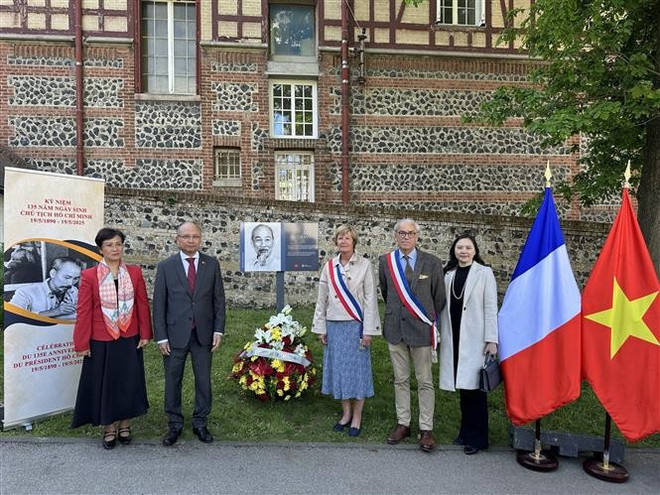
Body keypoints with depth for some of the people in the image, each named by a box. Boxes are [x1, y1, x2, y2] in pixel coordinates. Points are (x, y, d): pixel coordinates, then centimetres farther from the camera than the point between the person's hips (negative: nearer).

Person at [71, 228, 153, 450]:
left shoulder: (134, 273, -1)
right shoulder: (89, 276, -7)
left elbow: (142, 305, 2)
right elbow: (83, 311, -5)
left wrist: (145, 334, 0)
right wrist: (82, 343, -5)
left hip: (129, 340, 2)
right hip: (101, 342, -1)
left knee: (128, 383, 11)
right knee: (105, 384, 11)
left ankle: (124, 425, 30)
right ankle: (109, 428, 28)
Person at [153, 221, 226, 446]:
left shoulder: (212, 264, 2)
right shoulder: (165, 266, -1)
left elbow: (219, 299, 3)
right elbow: (159, 303, -1)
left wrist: (218, 330, -2)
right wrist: (161, 336, -5)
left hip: (203, 334, 1)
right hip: (175, 334, -1)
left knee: (203, 380, 10)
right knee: (172, 381, 10)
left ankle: (200, 423, 28)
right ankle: (175, 424, 29)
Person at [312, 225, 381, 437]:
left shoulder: (364, 265, -3)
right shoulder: (329, 267, 6)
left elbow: (370, 299, -5)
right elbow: (322, 299, 8)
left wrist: (368, 330, -9)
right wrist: (320, 328, 5)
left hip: (356, 325, -3)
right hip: (334, 326, 3)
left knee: (357, 369, 3)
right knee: (338, 368, 9)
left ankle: (357, 417, 18)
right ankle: (346, 413, 25)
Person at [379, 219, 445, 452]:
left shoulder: (432, 263, -4)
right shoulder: (385, 261, 3)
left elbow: (439, 297, 3)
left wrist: (430, 319, 9)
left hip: (421, 328, -2)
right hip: (395, 328, 3)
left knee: (425, 382, 7)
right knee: (400, 380, 14)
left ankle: (426, 429, 19)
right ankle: (403, 424, 28)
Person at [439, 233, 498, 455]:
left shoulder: (484, 273, -1)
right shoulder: (448, 274, 10)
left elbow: (490, 308, -4)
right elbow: (444, 307, 11)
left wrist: (491, 339, -9)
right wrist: (442, 335, 9)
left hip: (474, 339, -4)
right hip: (453, 338, 4)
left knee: (474, 386, -1)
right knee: (462, 385, 11)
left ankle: (476, 437, 14)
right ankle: (466, 431, 26)